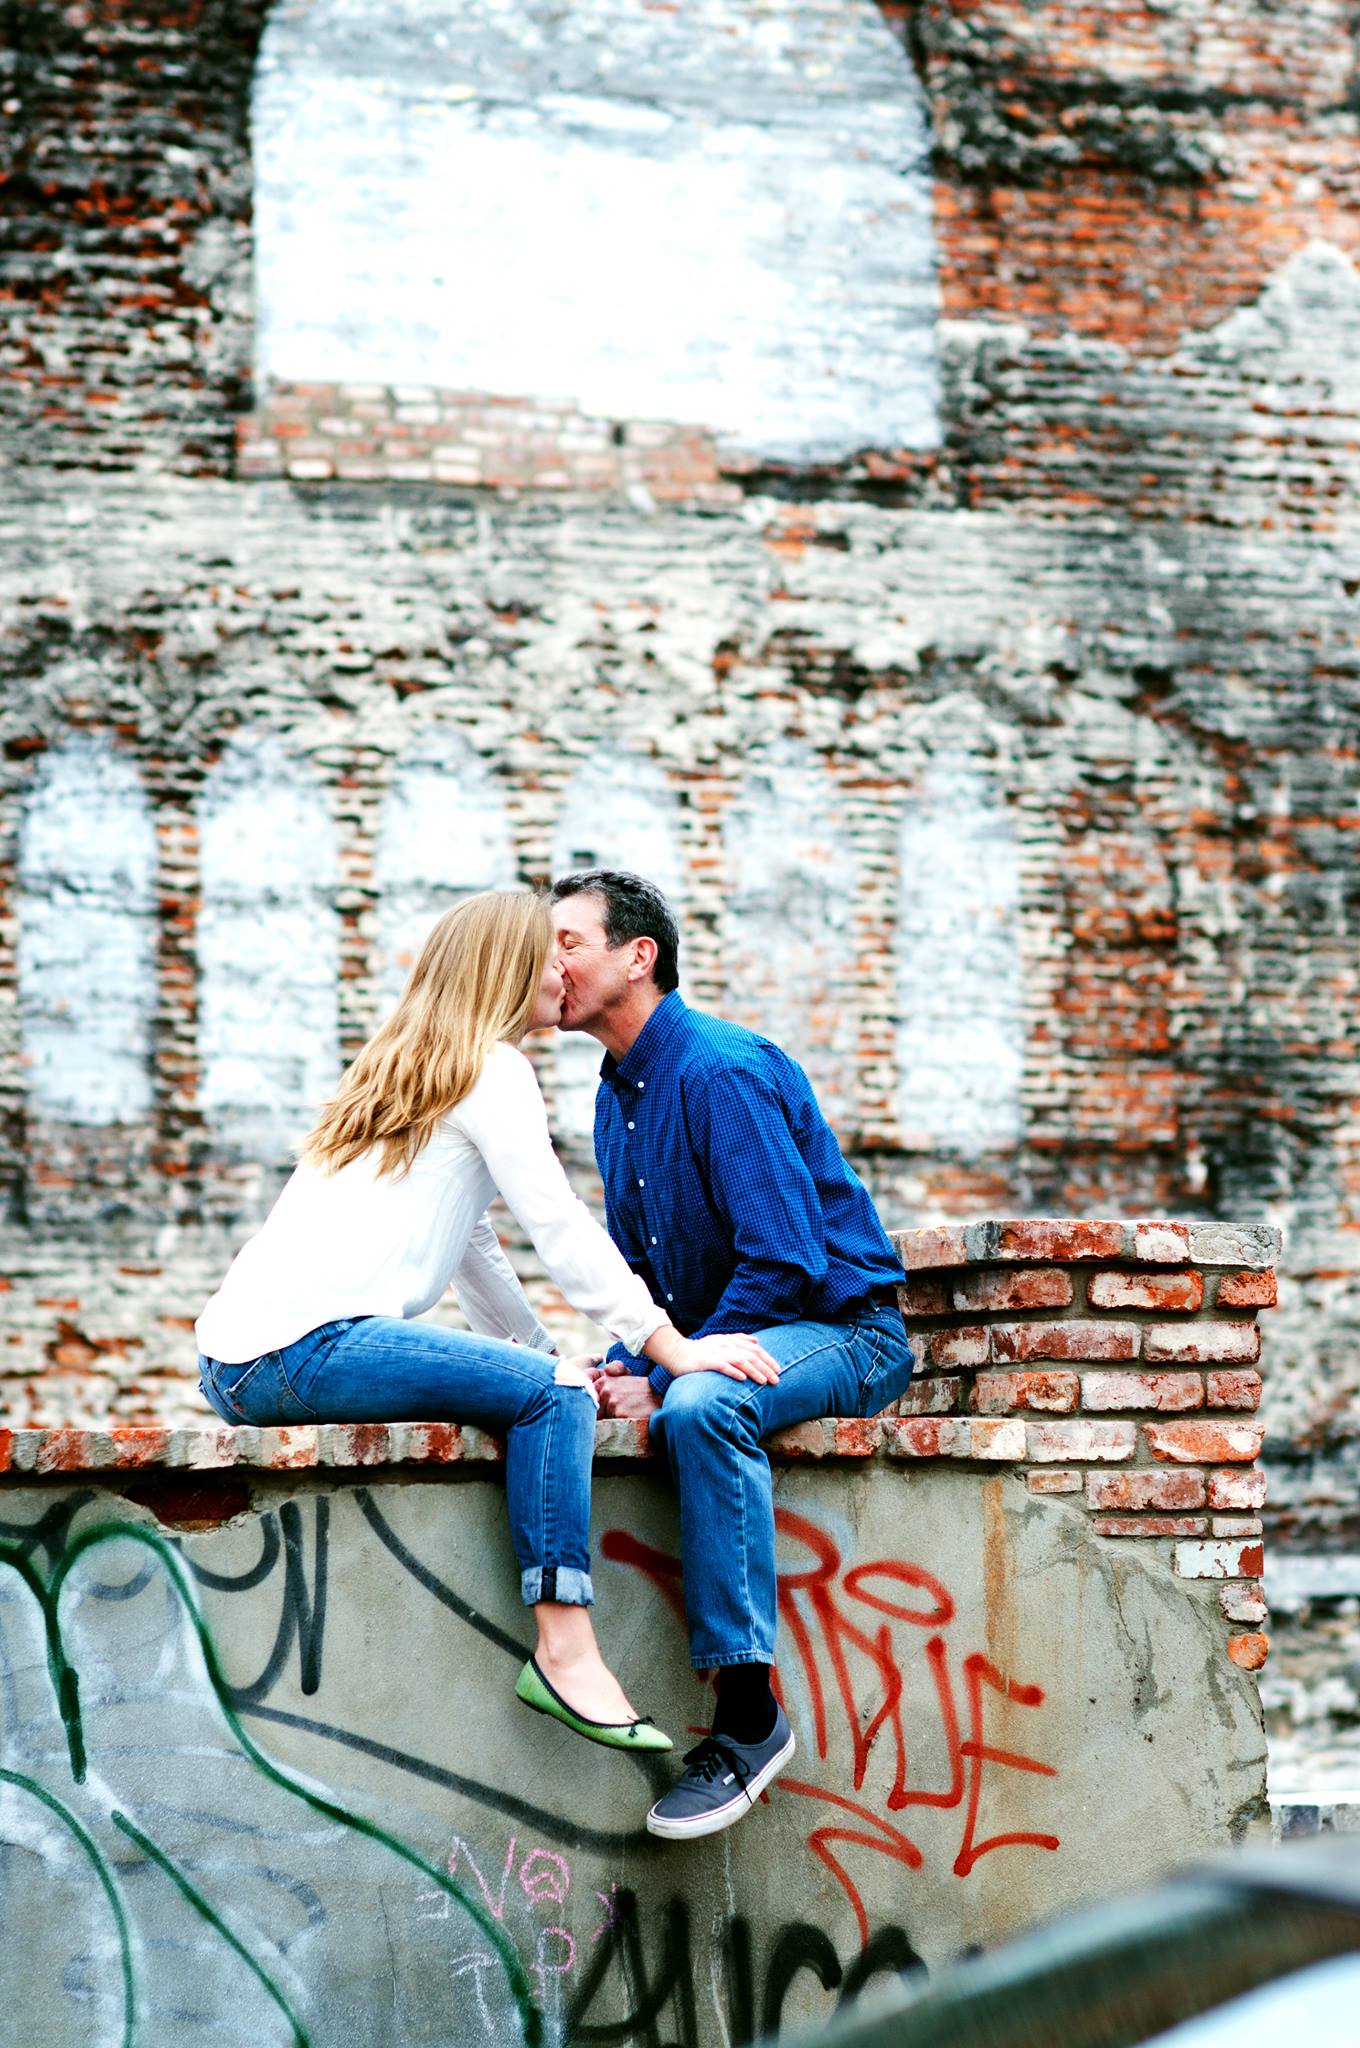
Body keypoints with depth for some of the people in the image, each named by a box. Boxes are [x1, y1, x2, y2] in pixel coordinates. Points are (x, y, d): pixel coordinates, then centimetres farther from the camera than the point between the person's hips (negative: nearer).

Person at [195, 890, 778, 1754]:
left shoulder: (408, 1067, 28)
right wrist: (671, 1346, -4)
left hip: (239, 1364, 10)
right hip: (304, 1346, -10)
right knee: (550, 1395, -10)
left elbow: (473, 1249, 31)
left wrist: (543, 1351, 24)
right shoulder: (491, 1067, 0)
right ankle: (565, 1650, -19)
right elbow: (559, 1226, -6)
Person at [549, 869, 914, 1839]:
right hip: (717, 1339, 10)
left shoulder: (722, 1071, -18)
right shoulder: (619, 1092, 11)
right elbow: (637, 1267, 19)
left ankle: (750, 1712, -34)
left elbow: (785, 1263, -23)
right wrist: (622, 1366, -2)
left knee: (701, 1407, -37)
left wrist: (663, 1378, -22)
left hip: (840, 1329, -10)